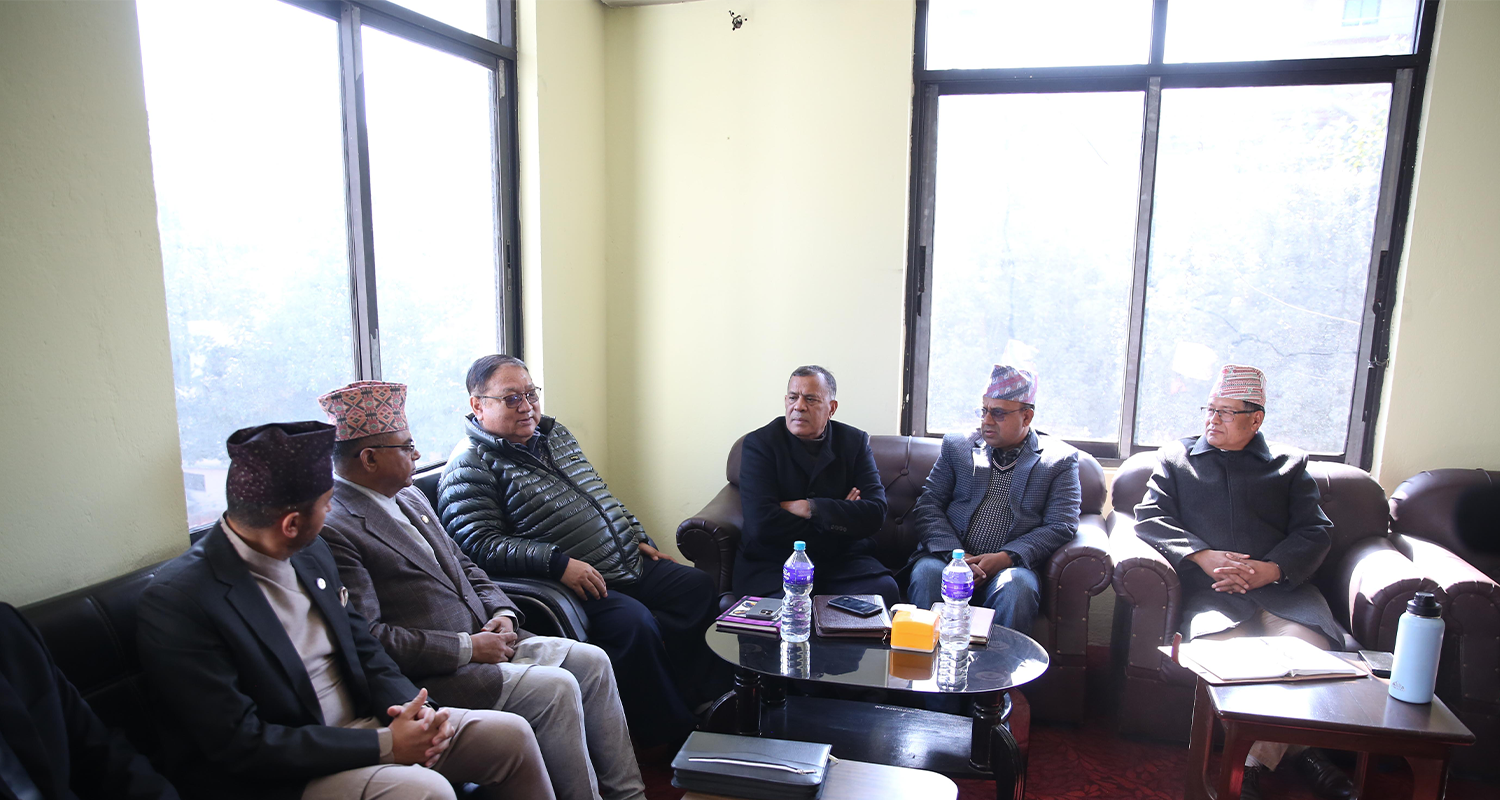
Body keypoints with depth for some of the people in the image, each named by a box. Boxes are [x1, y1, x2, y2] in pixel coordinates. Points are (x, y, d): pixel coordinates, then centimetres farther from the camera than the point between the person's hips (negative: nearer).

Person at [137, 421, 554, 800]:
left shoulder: (312, 552, 4)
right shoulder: (175, 600, -19)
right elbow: (239, 745, -20)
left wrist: (412, 705, -8)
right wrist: (384, 745, -22)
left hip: (362, 723, 7)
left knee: (510, 734, -5)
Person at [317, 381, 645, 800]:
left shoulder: (410, 497, 13)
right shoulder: (333, 529, -17)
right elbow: (368, 639, -22)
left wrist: (501, 613, 2)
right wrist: (467, 648, -19)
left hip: (482, 638, 9)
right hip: (433, 672, -9)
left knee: (591, 661, 2)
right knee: (555, 687, -21)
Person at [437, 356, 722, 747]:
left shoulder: (554, 432, 17)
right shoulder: (470, 463, -10)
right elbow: (479, 545, -20)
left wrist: (638, 538, 17)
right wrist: (557, 563, -27)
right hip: (574, 585, -9)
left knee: (699, 586, 4)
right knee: (634, 622, -30)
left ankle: (713, 697, 14)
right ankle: (667, 734, -9)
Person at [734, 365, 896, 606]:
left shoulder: (855, 442, 7)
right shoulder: (760, 443, -3)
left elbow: (875, 513, -5)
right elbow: (762, 523, -16)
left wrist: (810, 509, -15)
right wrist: (839, 517, -9)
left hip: (843, 559, 4)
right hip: (773, 563, -3)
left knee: (885, 590, -26)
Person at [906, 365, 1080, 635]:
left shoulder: (1060, 458, 11)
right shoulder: (956, 445, 16)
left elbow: (1061, 526, 2)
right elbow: (927, 506, 8)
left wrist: (1005, 558, -14)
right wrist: (954, 553, -10)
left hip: (1009, 565, -1)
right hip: (947, 556, 1)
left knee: (1017, 587, -35)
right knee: (927, 574, -32)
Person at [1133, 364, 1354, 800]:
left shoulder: (1289, 463, 22)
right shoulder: (1175, 457, 21)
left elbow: (1315, 532, 12)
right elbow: (1148, 518, 9)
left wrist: (1271, 569, -8)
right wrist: (1203, 556, -7)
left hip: (1283, 588, 1)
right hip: (1209, 590, 0)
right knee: (1220, 649, -34)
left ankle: (1257, 763, -17)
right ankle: (1298, 751, -16)